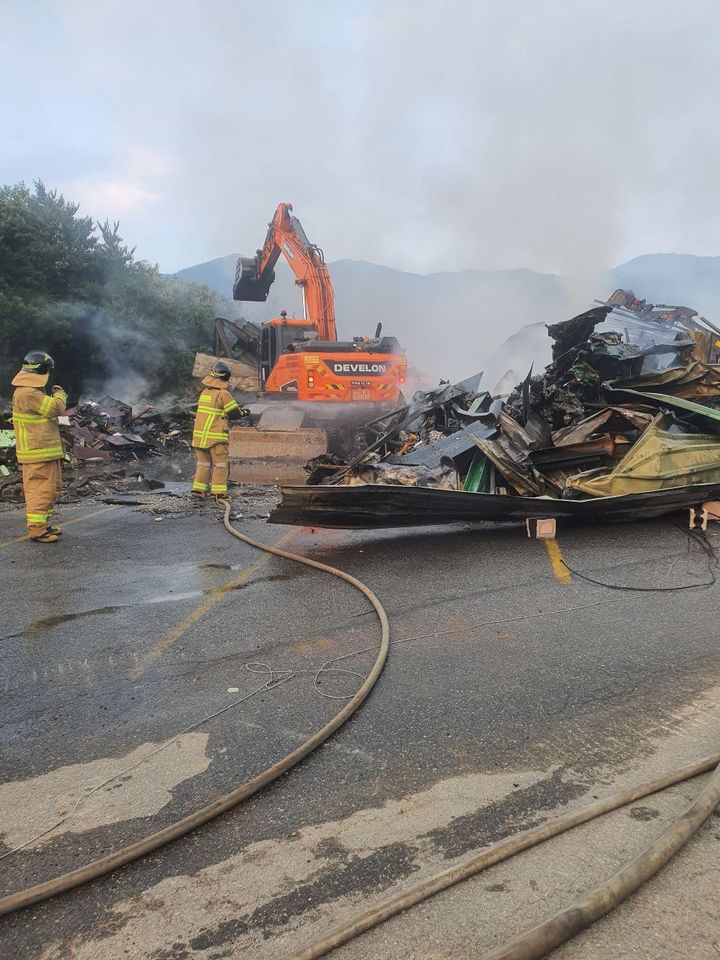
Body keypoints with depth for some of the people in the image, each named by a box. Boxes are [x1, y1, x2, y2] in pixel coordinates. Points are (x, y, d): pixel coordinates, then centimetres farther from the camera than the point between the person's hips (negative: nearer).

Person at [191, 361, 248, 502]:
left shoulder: (205, 392, 11)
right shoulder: (223, 393, -13)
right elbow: (234, 413, -10)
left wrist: (240, 410, 17)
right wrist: (242, 412, 15)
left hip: (199, 434, 7)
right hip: (215, 436, -7)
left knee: (203, 462, 16)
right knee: (220, 464, 2)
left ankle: (198, 489, 15)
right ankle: (219, 492, 2)